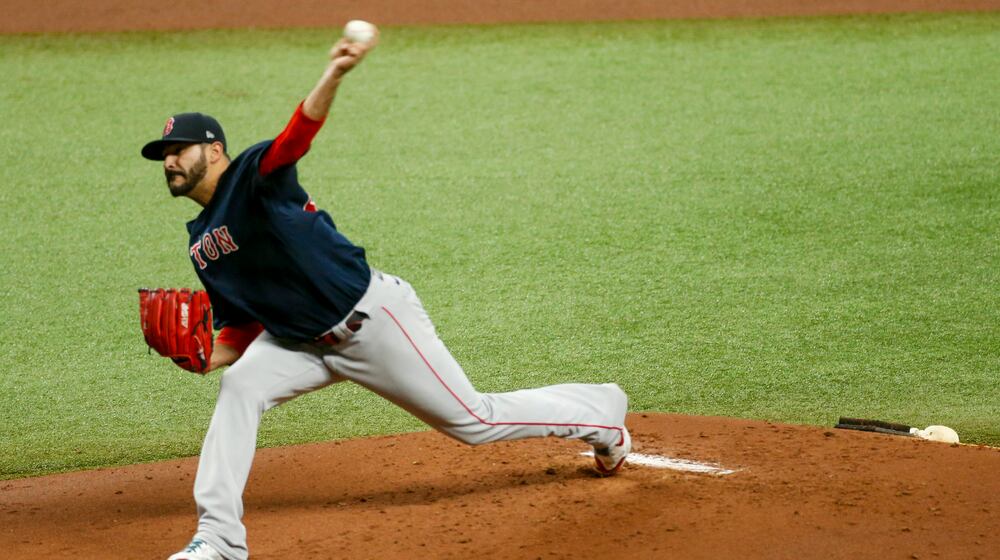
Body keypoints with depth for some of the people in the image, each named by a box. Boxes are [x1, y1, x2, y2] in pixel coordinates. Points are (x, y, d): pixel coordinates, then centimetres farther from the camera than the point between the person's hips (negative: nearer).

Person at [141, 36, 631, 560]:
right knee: (239, 385, -15)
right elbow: (244, 329, 12)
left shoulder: (254, 173, -14)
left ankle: (600, 410, 27)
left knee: (473, 420, 4)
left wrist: (333, 75, -54)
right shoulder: (203, 244, 10)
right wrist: (206, 355, -10)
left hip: (371, 316, -7)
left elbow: (299, 132, -34)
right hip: (306, 340, 7)